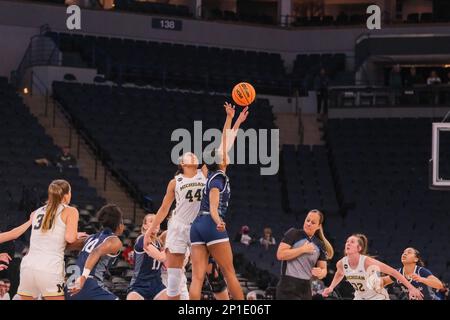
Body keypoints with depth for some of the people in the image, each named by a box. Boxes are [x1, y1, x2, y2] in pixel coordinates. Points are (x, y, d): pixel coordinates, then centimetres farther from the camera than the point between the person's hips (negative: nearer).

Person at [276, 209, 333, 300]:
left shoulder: (320, 245, 11)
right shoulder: (294, 234, -2)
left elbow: (323, 269, 11)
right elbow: (280, 254, -12)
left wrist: (320, 273, -13)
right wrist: (303, 249, -12)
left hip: (306, 289, 6)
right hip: (288, 288, -6)